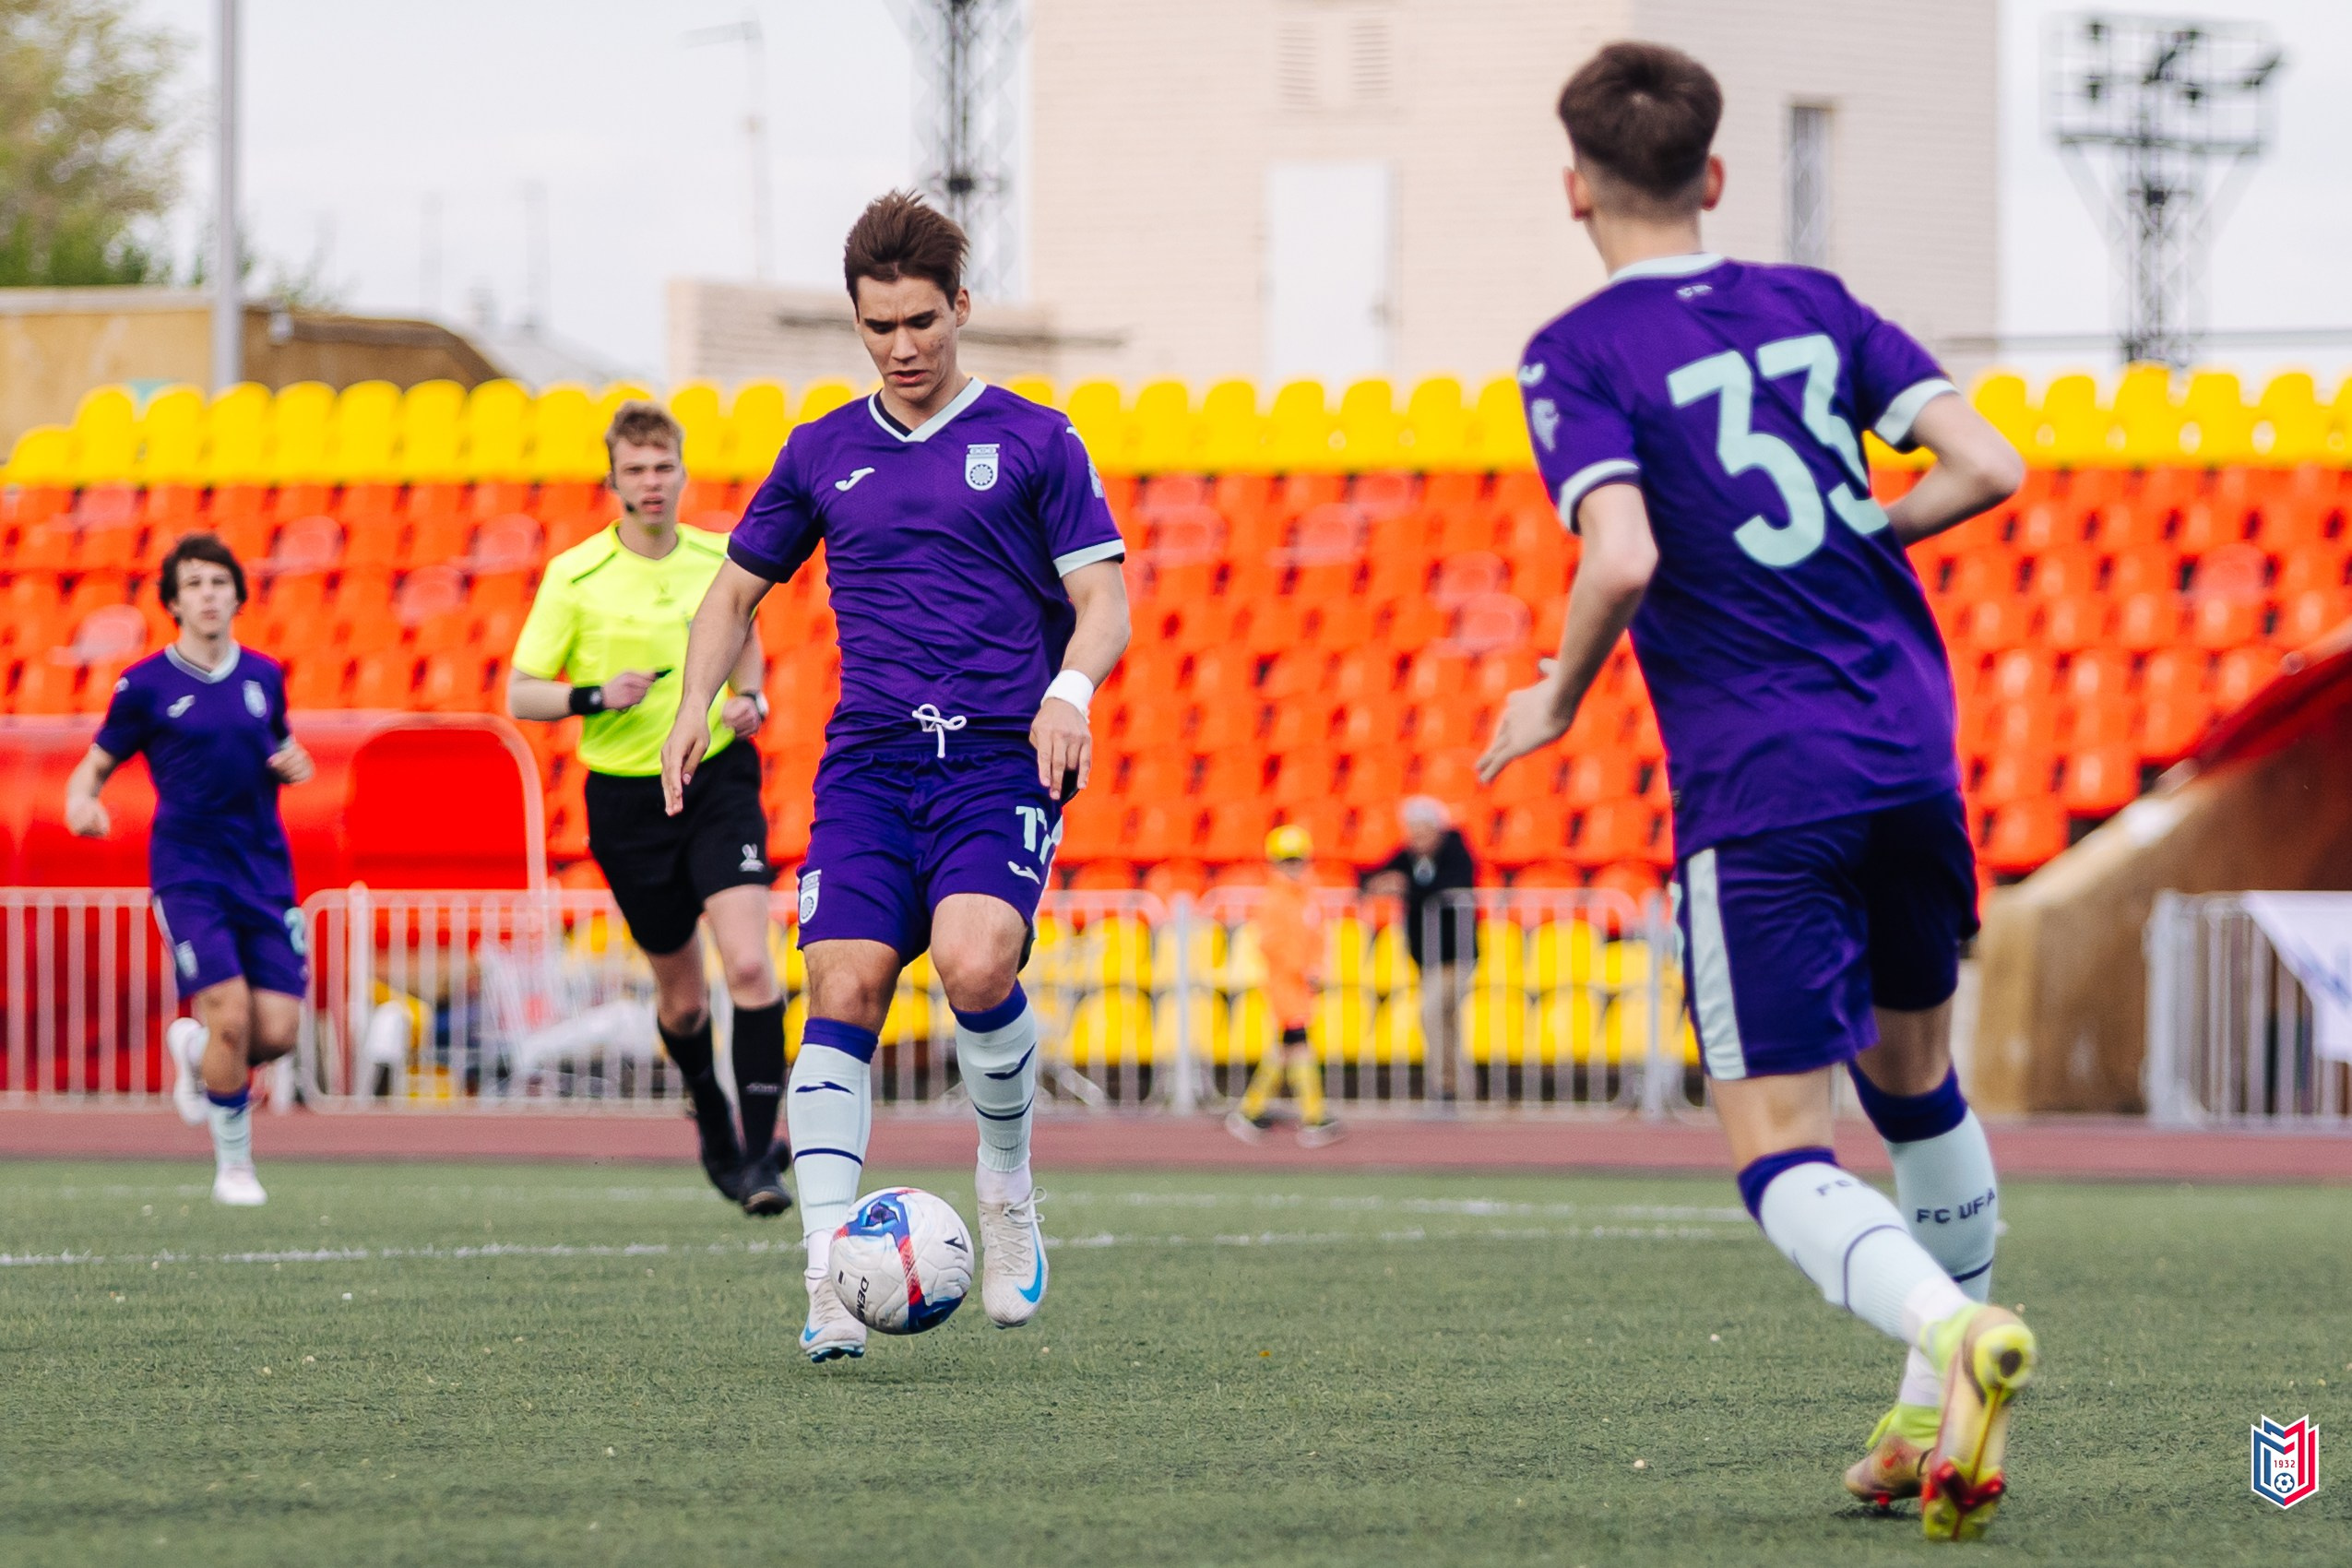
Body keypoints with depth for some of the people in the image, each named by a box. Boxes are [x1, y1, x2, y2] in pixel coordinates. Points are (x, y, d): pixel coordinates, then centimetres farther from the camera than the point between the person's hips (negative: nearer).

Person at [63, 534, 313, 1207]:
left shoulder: (265, 676, 9)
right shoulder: (146, 686, -2)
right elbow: (94, 766, 2)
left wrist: (293, 764, 0)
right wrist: (80, 804, -21)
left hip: (265, 870, 4)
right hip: (187, 869, -4)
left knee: (277, 1031, -6)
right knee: (231, 1014, -18)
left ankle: (190, 1048, 29)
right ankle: (233, 1164, 2)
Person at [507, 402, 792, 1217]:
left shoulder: (719, 560, 1)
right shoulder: (574, 577, -8)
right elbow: (520, 696, -5)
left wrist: (749, 699, 3)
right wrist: (596, 697, -22)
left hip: (720, 781, 1)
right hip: (628, 797, -1)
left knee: (749, 964, -18)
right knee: (681, 992, 11)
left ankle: (760, 1151, -15)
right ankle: (712, 1121, 39)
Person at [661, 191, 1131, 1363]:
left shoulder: (1033, 441, 6)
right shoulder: (825, 453, 15)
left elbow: (1103, 603, 3)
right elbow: (738, 588, 24)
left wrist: (1071, 689, -17)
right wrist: (695, 706, 7)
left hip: (1002, 759, -3)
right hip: (869, 762, 3)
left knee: (973, 960, -26)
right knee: (845, 988, -13)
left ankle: (1009, 1189, -1)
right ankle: (828, 1280, -15)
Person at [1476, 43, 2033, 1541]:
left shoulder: (1579, 357, -5)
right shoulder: (1814, 305, 10)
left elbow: (1622, 559, -19)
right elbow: (1988, 468, 1)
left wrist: (1557, 700, -2)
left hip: (1759, 788, -5)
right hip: (1914, 747, 6)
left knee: (1782, 1149, -3)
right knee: (1916, 1076, 25)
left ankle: (1956, 1330, -30)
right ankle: (1938, 1411, 28)